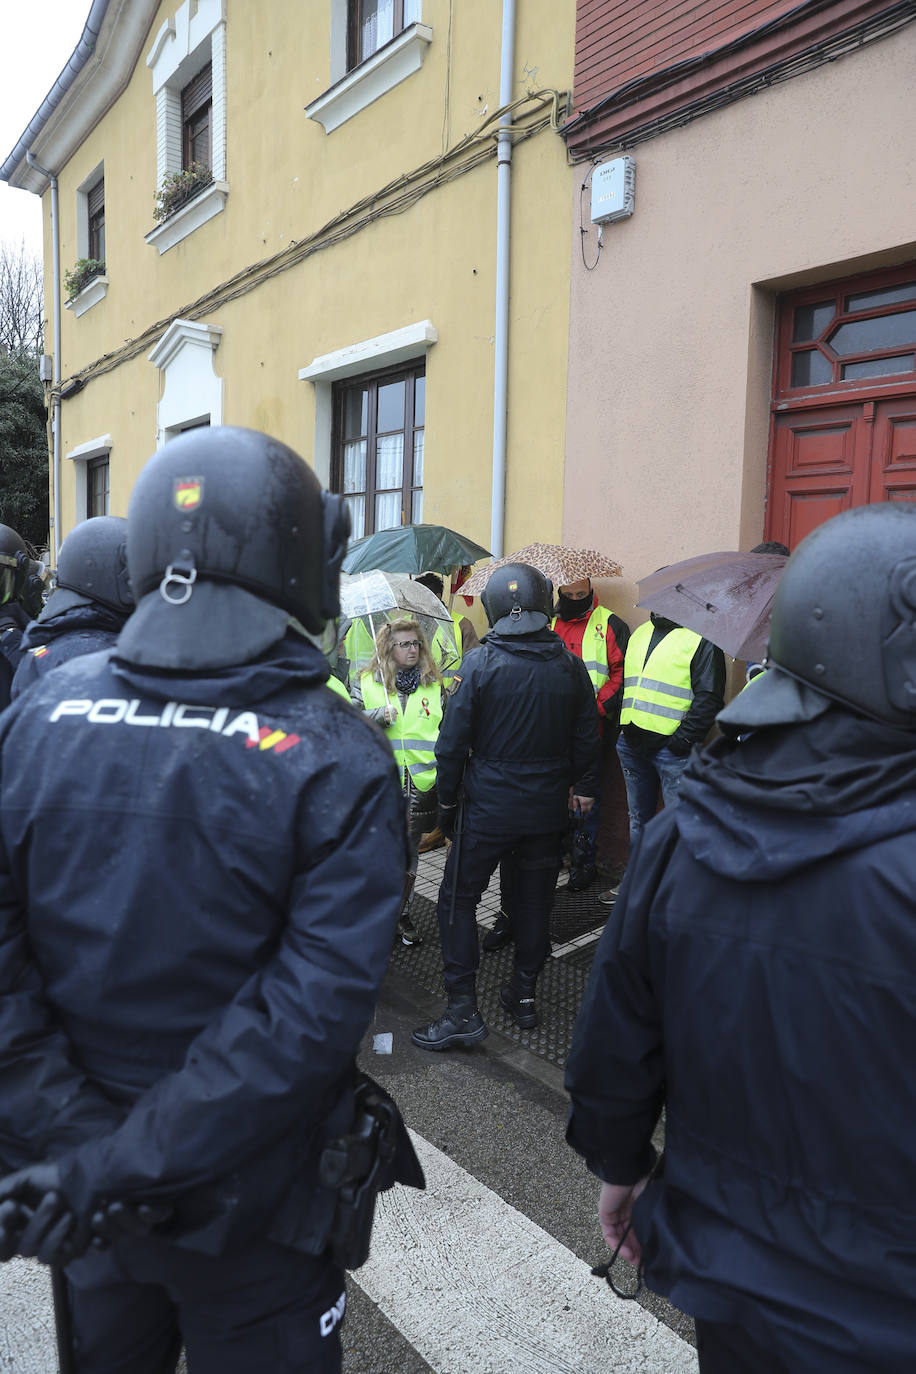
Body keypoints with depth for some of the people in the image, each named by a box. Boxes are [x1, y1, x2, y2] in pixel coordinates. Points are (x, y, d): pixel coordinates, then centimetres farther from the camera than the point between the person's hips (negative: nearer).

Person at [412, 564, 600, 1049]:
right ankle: (524, 995, 29)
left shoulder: (480, 662, -14)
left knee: (457, 900, 7)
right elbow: (586, 737, 7)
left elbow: (453, 740, -12)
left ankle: (463, 1010, 6)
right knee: (534, 900, 17)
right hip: (548, 806, 4)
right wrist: (583, 786, 22)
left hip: (488, 805, -4)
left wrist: (446, 799, 1)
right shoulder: (570, 665, -2)